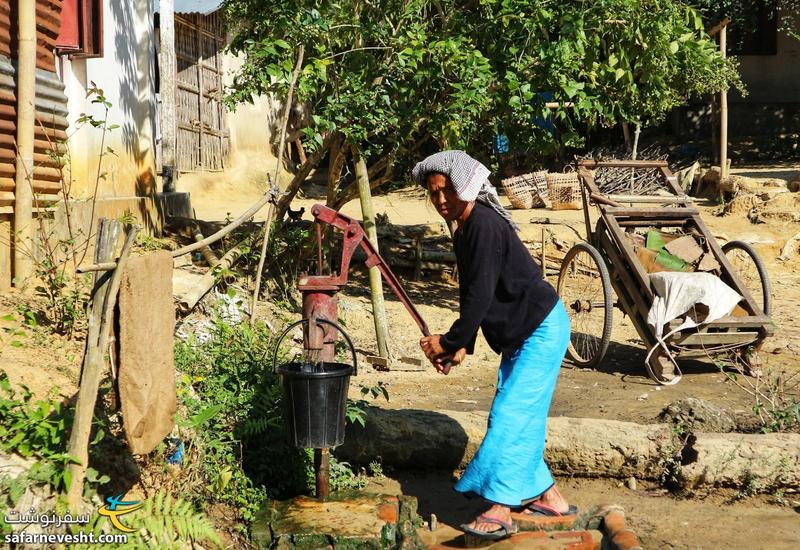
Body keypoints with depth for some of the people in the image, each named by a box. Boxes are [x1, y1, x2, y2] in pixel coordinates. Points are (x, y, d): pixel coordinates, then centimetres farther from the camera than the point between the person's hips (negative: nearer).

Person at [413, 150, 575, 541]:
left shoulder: (484, 226, -21)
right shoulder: (465, 230, 9)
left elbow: (481, 295, -24)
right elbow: (471, 295, 13)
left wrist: (449, 342, -16)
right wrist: (462, 346, 4)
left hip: (542, 330, -10)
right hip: (521, 333, 10)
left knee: (511, 414, -13)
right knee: (521, 416, 12)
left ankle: (500, 511, -10)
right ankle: (547, 496, 23)